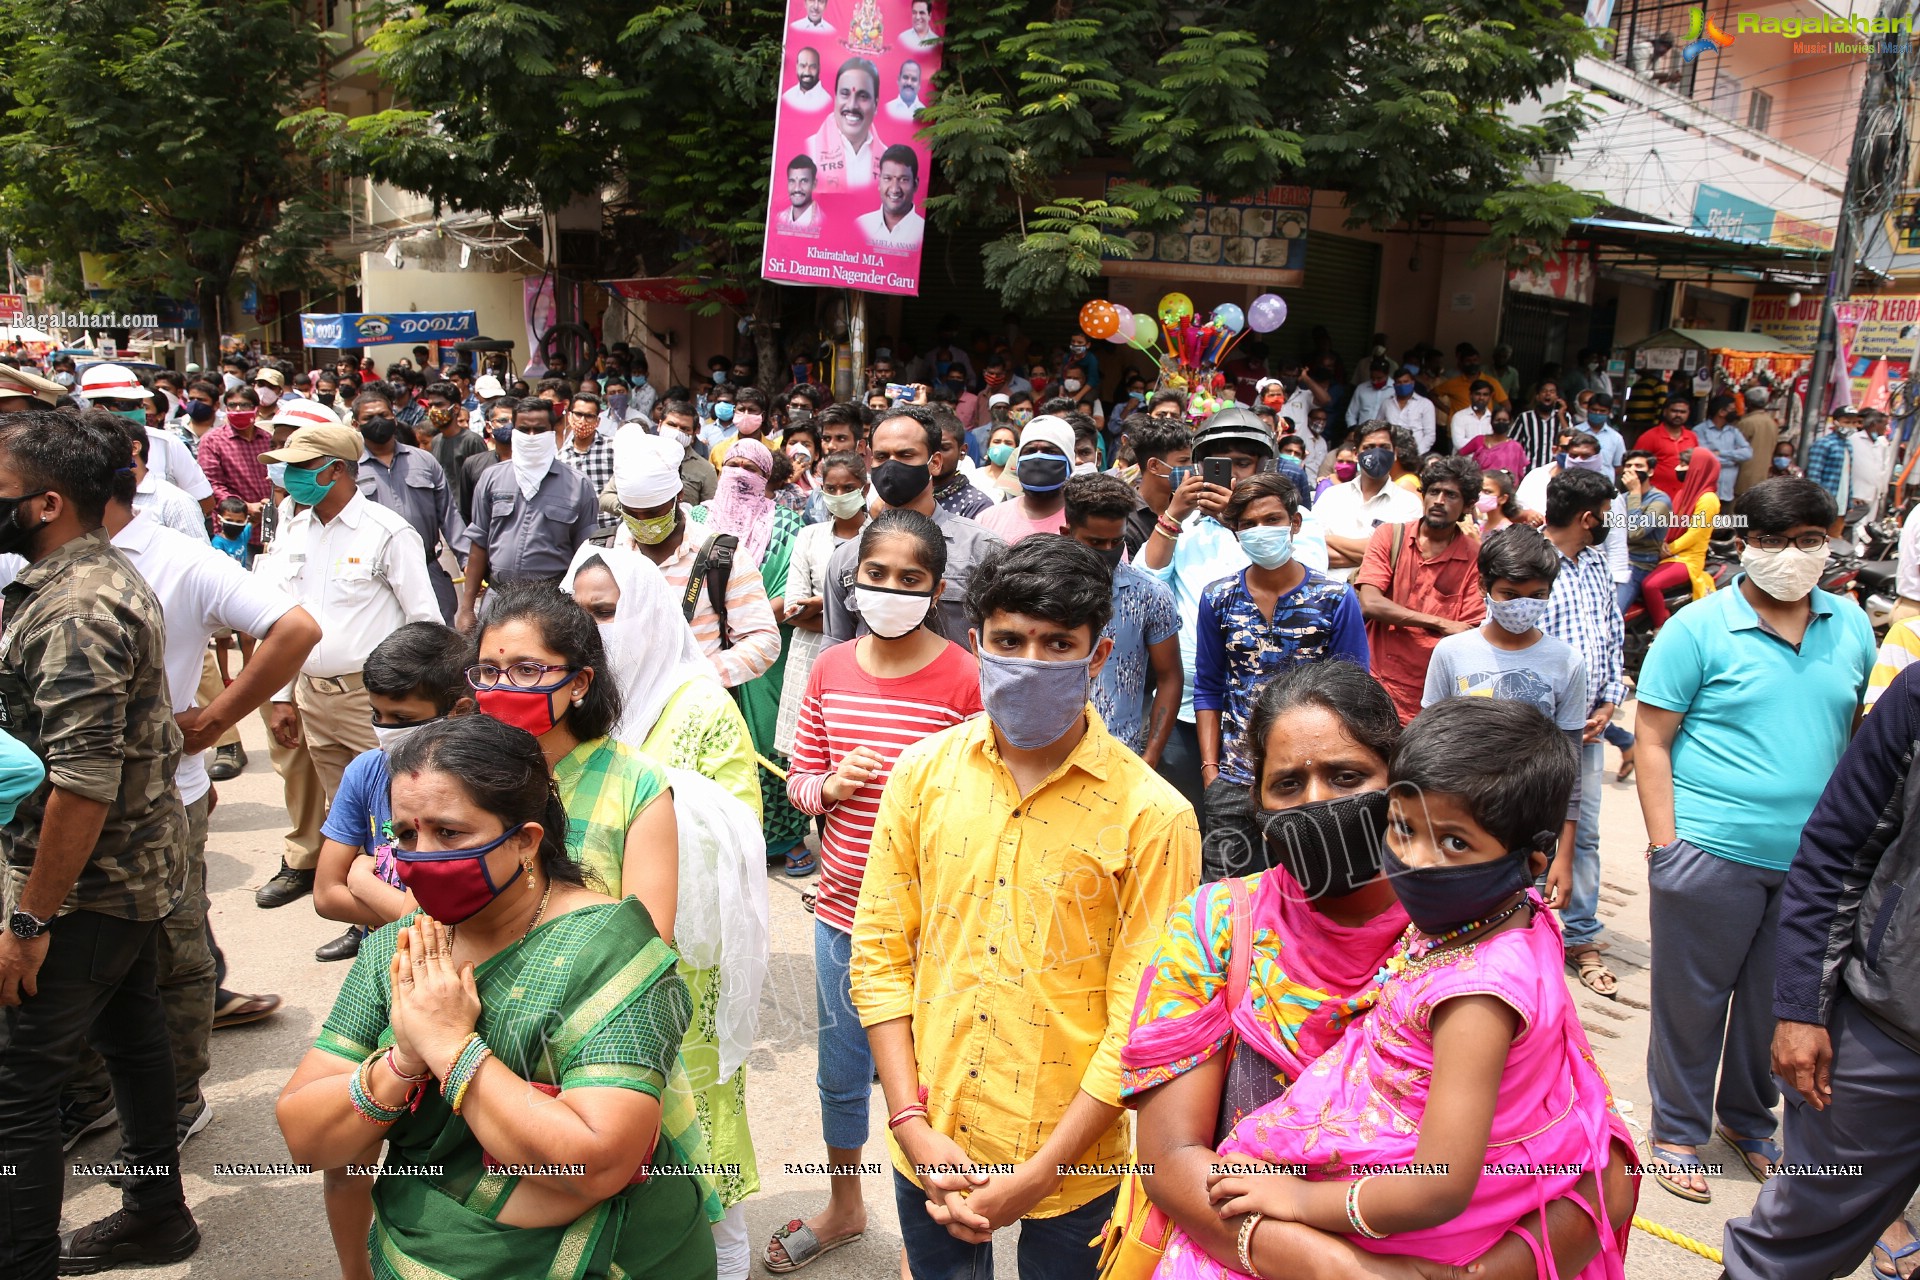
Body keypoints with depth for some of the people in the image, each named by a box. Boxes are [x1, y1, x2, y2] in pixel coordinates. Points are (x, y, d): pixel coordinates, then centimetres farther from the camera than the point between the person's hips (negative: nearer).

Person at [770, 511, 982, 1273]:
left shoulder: (965, 680, -13)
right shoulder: (829, 670, 1)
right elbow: (799, 781, 8)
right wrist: (831, 785, -12)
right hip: (842, 910, 5)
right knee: (839, 1071, 22)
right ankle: (844, 1208, 47)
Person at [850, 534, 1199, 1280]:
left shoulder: (1152, 814, -14)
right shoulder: (924, 772, -4)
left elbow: (1141, 1017, -13)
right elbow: (880, 950, -1)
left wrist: (1037, 1175, -13)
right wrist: (914, 1129, -6)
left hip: (1074, 1167, -2)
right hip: (932, 1147, 3)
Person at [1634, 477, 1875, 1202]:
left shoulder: (1851, 626, 7)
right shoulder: (1698, 628, -7)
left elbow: (1856, 734, 15)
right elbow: (1652, 742, -7)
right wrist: (1664, 847, -12)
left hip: (1813, 860, 5)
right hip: (1712, 852, -4)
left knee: (1778, 1002, 17)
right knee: (1692, 1000, 8)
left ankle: (1749, 1121, 38)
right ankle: (1677, 1131, 26)